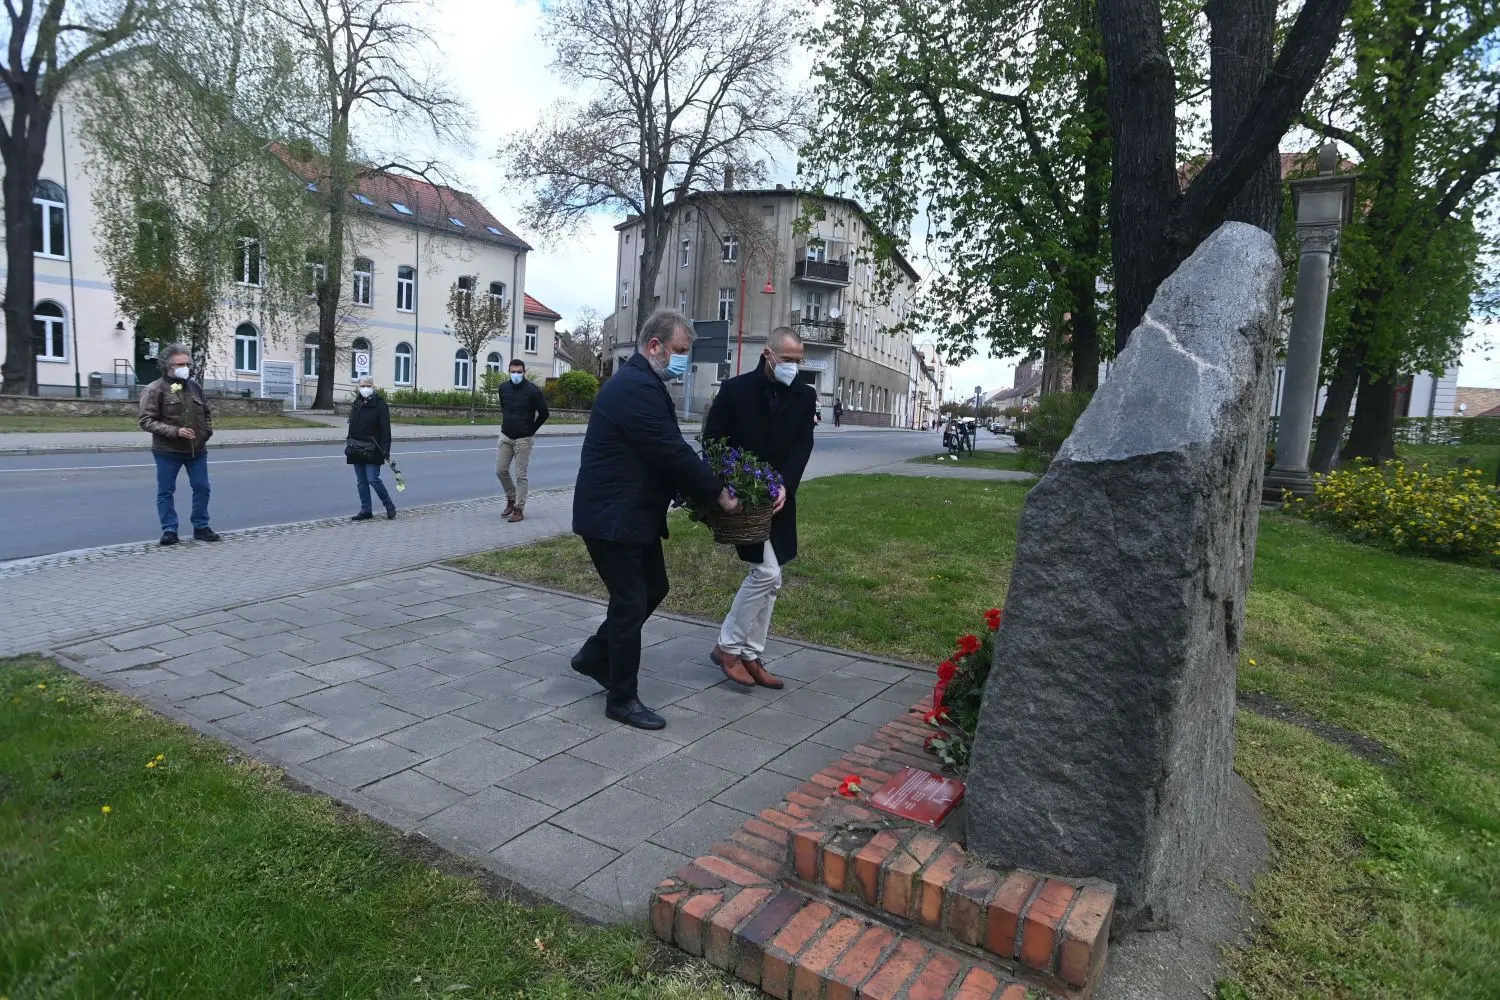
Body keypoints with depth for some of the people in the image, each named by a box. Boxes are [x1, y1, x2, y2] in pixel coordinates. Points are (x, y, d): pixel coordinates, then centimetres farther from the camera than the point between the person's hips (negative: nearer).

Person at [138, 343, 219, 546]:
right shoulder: (156, 389, -8)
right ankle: (169, 530, 11)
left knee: (202, 488, 6)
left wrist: (207, 431, 6)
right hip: (167, 451, -4)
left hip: (197, 450, 5)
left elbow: (207, 412, 23)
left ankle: (201, 527, 17)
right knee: (166, 491, 3)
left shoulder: (195, 387, 8)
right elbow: (146, 421, -12)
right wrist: (175, 431, -21)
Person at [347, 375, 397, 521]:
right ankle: (365, 510, 14)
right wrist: (350, 446, 17)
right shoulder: (356, 404, 13)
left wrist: (386, 448, -19)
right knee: (361, 482, 8)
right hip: (357, 450, 7)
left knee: (373, 479, -9)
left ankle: (389, 506, 8)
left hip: (372, 450, -7)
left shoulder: (380, 404, -8)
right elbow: (352, 427, 19)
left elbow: (385, 428, -13)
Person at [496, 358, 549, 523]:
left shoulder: (532, 390, -13)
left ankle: (519, 510, 5)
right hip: (505, 436, 5)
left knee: (521, 475, -2)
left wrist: (531, 430, 0)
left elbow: (544, 413, -6)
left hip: (523, 439, -5)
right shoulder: (503, 387, 3)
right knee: (501, 470, 7)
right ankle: (511, 499, 28)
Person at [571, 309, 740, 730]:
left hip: (631, 512, 11)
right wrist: (717, 492, -14)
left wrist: (703, 488, 5)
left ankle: (595, 656, 33)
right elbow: (672, 452, -24)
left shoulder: (640, 382, 13)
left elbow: (668, 450, 14)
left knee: (654, 587, 18)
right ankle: (622, 699, 15)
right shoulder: (637, 387, -22)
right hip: (612, 517, -11)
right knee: (630, 603, 0)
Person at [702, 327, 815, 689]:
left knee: (767, 579, 8)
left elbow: (802, 446, -4)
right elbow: (712, 441, -6)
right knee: (767, 573, -13)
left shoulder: (805, 396, 3)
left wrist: (784, 485, -21)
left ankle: (751, 656, 19)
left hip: (778, 499, 5)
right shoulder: (735, 389, -7)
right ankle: (727, 646, 3)